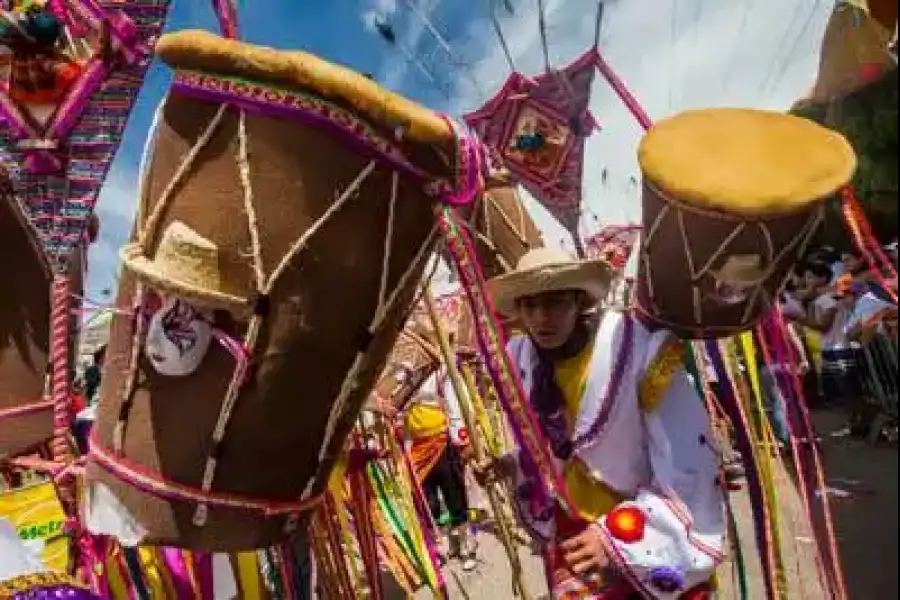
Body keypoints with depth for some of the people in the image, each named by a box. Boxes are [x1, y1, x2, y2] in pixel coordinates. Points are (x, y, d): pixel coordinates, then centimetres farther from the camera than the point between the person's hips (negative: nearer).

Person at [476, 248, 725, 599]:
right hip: (577, 533, 5)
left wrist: (620, 535, -29)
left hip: (660, 540, -4)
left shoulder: (642, 350, -26)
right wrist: (515, 466, -6)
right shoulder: (521, 360, -8)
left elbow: (690, 470, -26)